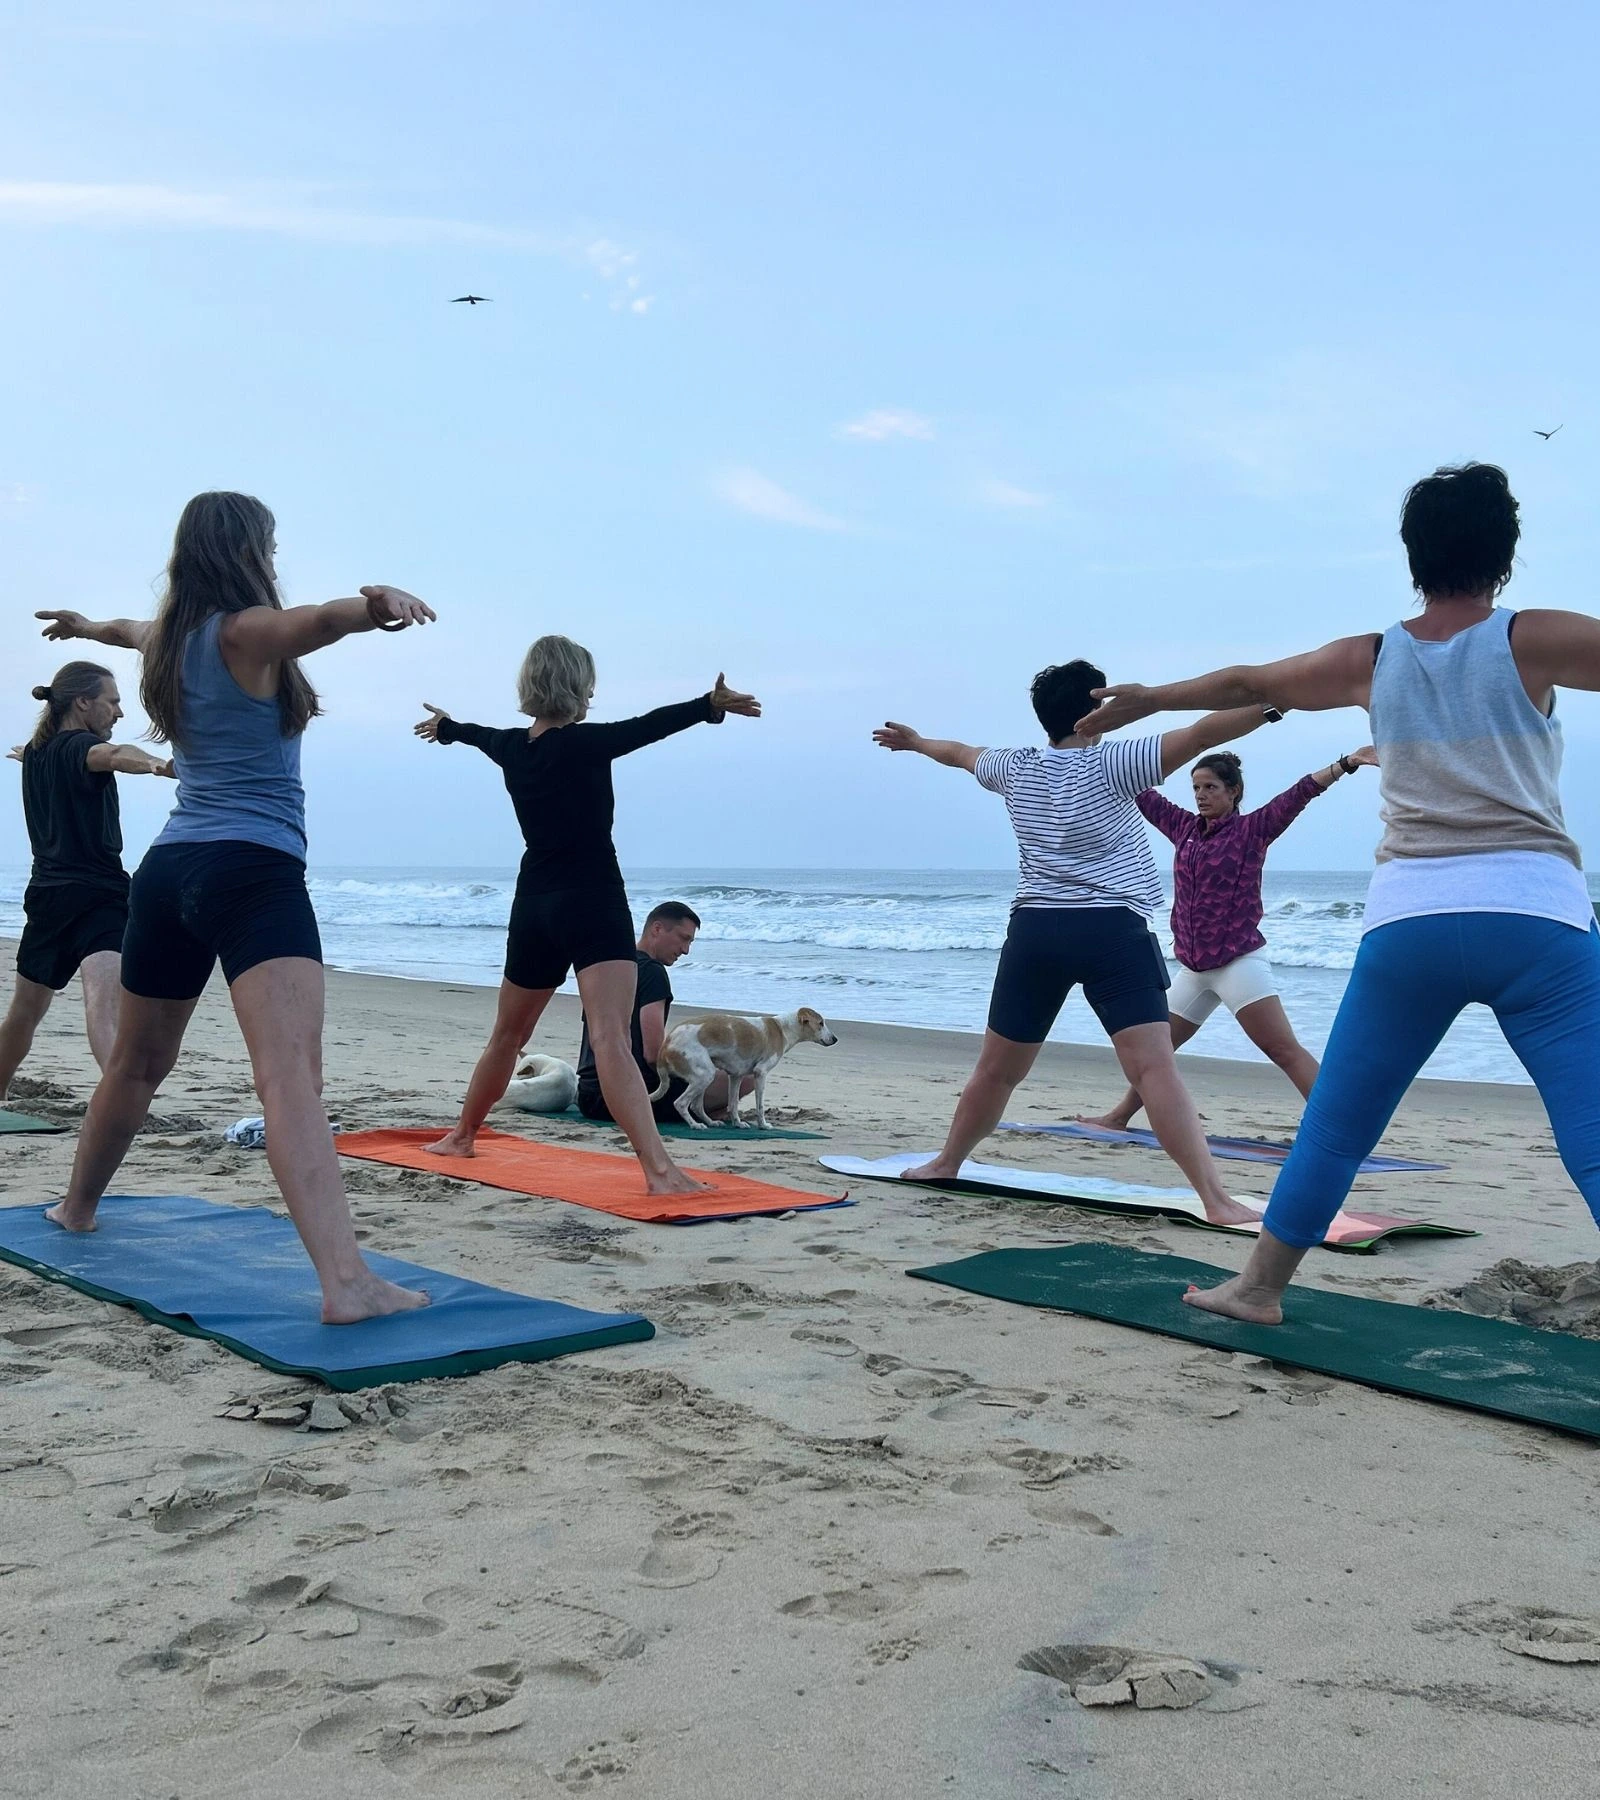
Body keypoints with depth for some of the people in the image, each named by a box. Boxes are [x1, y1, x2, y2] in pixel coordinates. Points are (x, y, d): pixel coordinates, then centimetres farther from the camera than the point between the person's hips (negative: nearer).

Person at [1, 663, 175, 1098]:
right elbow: (114, 755, -33)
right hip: (96, 894, -8)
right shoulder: (77, 747, -8)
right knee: (103, 998, -27)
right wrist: (158, 764, -55)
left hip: (47, 894, 8)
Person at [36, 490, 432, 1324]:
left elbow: (137, 629, 44)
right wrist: (376, 605, -53)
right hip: (252, 872, -9)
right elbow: (317, 620, -30)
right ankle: (344, 1280, -38)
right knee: (291, 1073, -25)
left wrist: (90, 626, 68)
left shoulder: (170, 637, 18)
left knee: (137, 1062, 28)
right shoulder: (245, 632, -6)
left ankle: (76, 1208, 49)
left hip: (168, 868, 9)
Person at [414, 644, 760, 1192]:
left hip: (533, 909, 7)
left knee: (508, 1034, 24)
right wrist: (710, 706, -41)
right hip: (593, 904, -7)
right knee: (611, 1038, -22)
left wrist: (445, 726, 53)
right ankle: (658, 1168, -32)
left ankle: (462, 1135, 42)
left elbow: (480, 734, 30)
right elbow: (648, 726, -28)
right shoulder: (584, 744, -12)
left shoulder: (512, 748, 8)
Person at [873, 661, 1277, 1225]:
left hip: (1035, 930, 5)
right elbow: (1198, 736, -15)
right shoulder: (1109, 765, -4)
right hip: (1111, 931, -5)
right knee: (1154, 1066, -15)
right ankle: (1216, 1200, -21)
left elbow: (961, 752, 33)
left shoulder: (1016, 769, 12)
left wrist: (914, 740, 53)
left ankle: (945, 1165, 34)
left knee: (998, 1068, 19)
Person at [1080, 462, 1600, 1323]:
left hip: (1409, 920, 3)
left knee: (1334, 1127, 16)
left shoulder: (1370, 660, 9)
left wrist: (1146, 698, 38)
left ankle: (1259, 1288, 26)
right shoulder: (1530, 641, -1)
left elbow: (1244, 684, 23)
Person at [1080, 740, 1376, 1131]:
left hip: (1239, 962, -6)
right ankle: (1119, 1117, 30)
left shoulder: (1252, 829, -4)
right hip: (1194, 968, 6)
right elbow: (1143, 796, 20)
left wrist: (1344, 764, -29)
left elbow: (1299, 794, -16)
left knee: (1284, 1050, -14)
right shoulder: (1186, 827, 10)